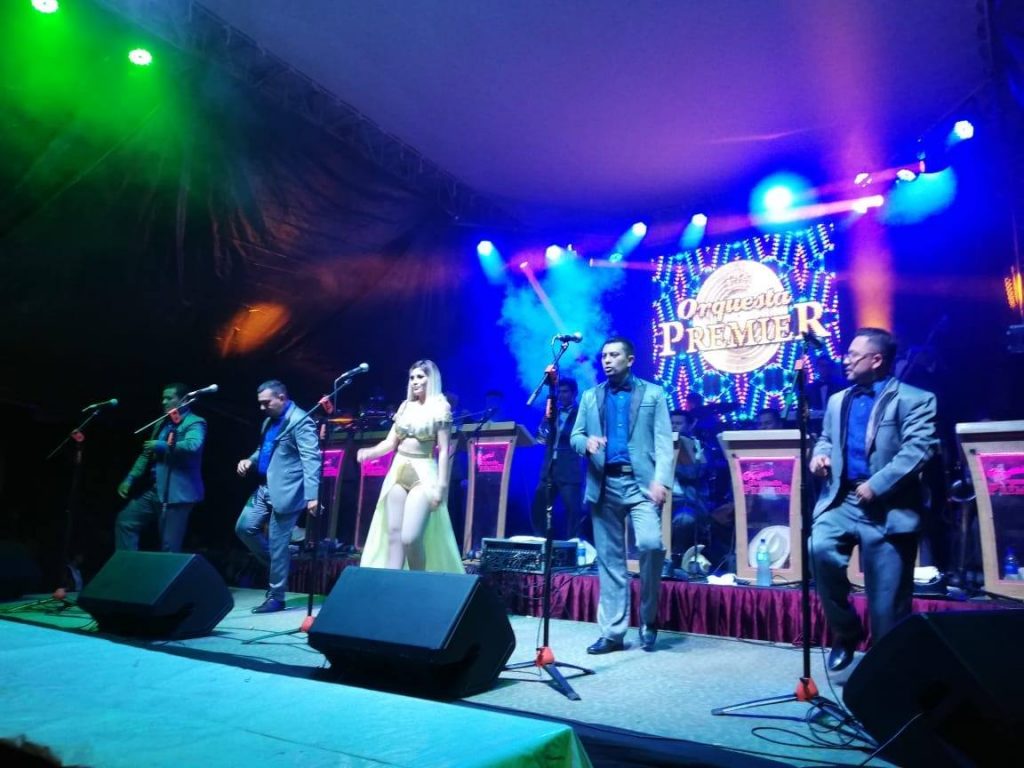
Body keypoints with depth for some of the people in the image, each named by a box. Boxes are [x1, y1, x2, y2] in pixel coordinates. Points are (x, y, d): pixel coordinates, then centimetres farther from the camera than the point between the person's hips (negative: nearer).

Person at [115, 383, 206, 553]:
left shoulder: (195, 423, -7)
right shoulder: (162, 423, 18)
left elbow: (193, 446, -28)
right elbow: (147, 455, 21)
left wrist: (161, 446, -18)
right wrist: (130, 479, 13)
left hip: (177, 493, -8)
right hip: (153, 490, 8)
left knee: (169, 546, -4)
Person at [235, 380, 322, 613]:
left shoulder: (300, 421, -15)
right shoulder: (269, 421, 14)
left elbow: (311, 459, -21)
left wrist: (312, 495, -29)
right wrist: (251, 460, 7)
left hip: (284, 491, -9)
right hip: (264, 488, 9)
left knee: (277, 543, -3)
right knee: (244, 527, 9)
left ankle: (276, 597, 11)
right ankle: (278, 563, 26)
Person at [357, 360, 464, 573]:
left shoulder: (440, 407, -3)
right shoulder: (405, 406, 13)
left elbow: (444, 450, -8)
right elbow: (390, 442, 13)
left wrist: (441, 485, -14)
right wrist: (370, 452, -7)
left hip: (423, 473, -6)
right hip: (398, 471, 6)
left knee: (410, 537, -13)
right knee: (393, 534, 3)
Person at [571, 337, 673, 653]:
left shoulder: (653, 394, 7)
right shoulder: (590, 396, 16)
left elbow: (663, 442, -1)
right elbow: (575, 436, 13)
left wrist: (661, 480, -14)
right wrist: (586, 443, -11)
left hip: (640, 482, -3)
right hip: (604, 485, 3)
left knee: (651, 543, -20)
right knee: (609, 559, 5)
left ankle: (648, 619, 3)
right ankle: (612, 632, 14)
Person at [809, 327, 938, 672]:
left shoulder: (915, 399, -2)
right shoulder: (838, 400, 18)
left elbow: (918, 449, -14)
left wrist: (876, 485, -21)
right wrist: (820, 454, 2)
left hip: (888, 509, -4)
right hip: (842, 501, 5)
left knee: (888, 602, 1)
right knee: (819, 550, -22)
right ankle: (846, 631, 1)